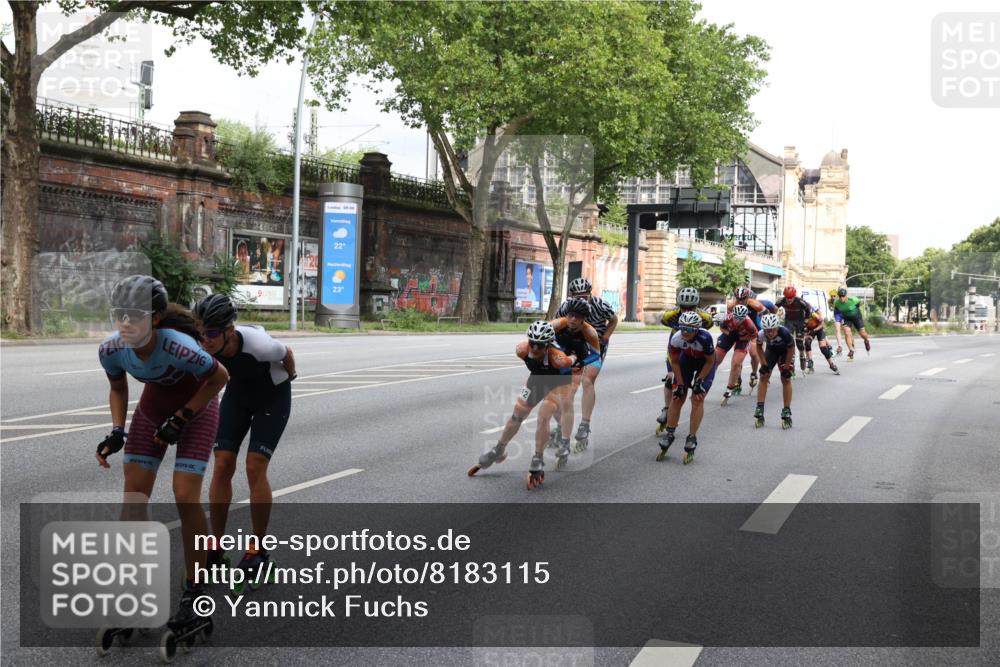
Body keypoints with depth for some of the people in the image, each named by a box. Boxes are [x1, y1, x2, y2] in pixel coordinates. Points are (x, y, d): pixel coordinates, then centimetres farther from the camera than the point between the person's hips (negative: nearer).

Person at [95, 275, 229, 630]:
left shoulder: (179, 347, -38)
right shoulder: (112, 350, -23)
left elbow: (219, 378, -19)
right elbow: (118, 389, 0)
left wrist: (180, 420, -18)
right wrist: (117, 432, -13)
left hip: (197, 410, -4)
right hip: (152, 410, 5)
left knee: (186, 498, -14)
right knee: (133, 498, -3)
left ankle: (193, 593, 1)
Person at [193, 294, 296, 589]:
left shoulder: (258, 344, -37)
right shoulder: (203, 347, -27)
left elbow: (287, 354, -13)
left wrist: (288, 376, 6)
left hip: (273, 396, -4)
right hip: (238, 392, 4)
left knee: (255, 467, -13)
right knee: (222, 465, -5)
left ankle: (258, 549, 1)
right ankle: (215, 548, 5)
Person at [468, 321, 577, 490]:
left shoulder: (557, 358, -43)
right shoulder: (522, 350, -32)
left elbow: (573, 361, -21)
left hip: (559, 382, -5)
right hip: (537, 377, 5)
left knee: (543, 418, -22)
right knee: (517, 415, 8)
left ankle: (538, 463, -7)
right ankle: (498, 451, 28)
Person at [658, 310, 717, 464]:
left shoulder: (704, 338, -38)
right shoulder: (676, 338, -29)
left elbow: (710, 362, -21)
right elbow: (675, 362, -11)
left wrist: (699, 381, -19)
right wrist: (680, 385, -11)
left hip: (705, 363, -3)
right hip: (687, 360, 3)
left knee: (697, 398, -13)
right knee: (677, 397, -2)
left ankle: (691, 441, -5)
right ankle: (668, 434, 9)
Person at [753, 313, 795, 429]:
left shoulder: (784, 332, -41)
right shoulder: (761, 334, -34)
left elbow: (791, 349, -22)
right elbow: (759, 347, -9)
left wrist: (786, 367, -18)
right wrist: (764, 364, -12)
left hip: (785, 350, -3)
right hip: (771, 349, 3)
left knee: (786, 379, -10)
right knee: (764, 376, -7)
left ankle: (787, 412, -4)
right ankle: (759, 410, -3)